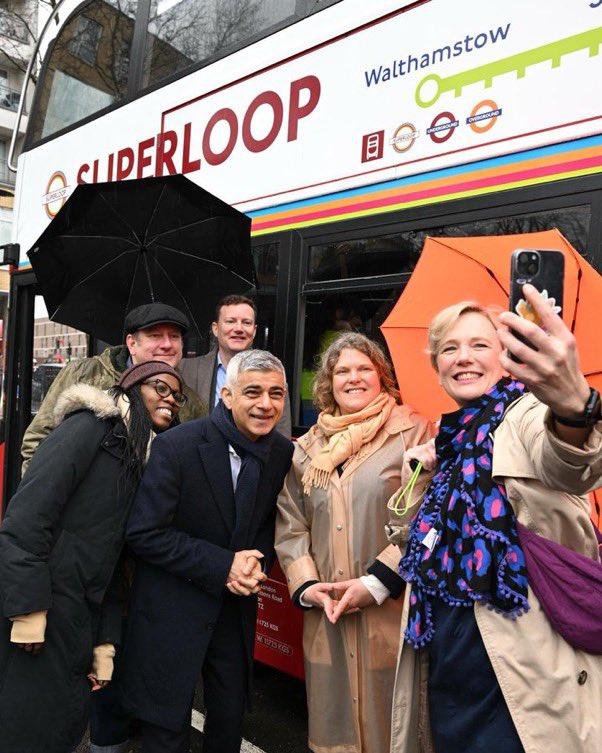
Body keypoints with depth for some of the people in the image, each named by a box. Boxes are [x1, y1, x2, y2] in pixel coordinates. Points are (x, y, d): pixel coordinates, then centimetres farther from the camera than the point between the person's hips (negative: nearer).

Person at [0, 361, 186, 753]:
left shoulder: (149, 459, 14)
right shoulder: (93, 425, -8)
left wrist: (106, 641, 10)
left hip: (80, 614, 7)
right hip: (35, 606, -7)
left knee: (68, 721, 15)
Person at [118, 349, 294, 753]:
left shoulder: (284, 452, -7)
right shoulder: (177, 446, -21)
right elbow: (144, 533, -19)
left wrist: (258, 563, -13)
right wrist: (222, 566, -22)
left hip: (237, 607, 4)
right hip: (173, 609, -4)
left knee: (230, 720, 20)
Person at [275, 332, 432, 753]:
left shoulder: (412, 431, -4)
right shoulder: (307, 448, 10)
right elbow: (290, 524, 11)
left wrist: (377, 582, -13)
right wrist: (306, 584, -3)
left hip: (393, 613, -3)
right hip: (326, 615, 4)